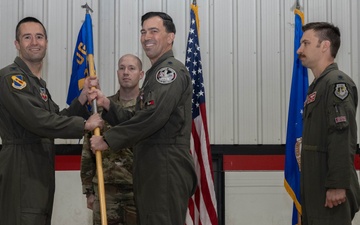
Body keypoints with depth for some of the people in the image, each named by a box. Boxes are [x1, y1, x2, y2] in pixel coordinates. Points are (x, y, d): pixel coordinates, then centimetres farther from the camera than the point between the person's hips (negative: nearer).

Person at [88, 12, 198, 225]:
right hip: (152, 168, 10)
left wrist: (108, 139, -16)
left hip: (167, 167, -10)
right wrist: (107, 104, 5)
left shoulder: (171, 70, -10)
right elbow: (137, 120, 19)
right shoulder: (156, 74, 23)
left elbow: (153, 117, -22)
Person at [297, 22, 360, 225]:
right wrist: (310, 189, 17)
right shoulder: (318, 86, 18)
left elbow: (343, 140, -20)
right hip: (315, 190, 9)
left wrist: (337, 185, -24)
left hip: (331, 191, -9)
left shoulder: (337, 83, -11)